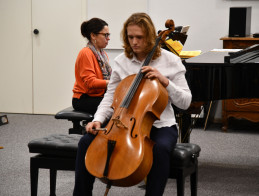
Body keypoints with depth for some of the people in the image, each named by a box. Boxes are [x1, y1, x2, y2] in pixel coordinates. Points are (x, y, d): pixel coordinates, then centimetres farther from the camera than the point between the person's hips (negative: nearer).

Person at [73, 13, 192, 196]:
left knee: (161, 148, -38)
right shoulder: (121, 61, 5)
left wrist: (165, 81, -19)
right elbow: (110, 97, 9)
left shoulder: (170, 61, -3)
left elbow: (185, 102, -4)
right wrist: (98, 119, -10)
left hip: (160, 124, -3)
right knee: (87, 141, -18)